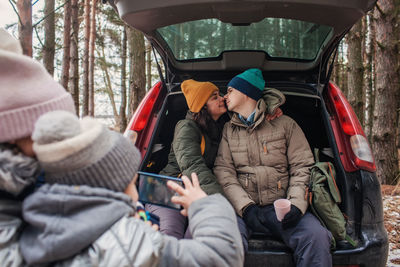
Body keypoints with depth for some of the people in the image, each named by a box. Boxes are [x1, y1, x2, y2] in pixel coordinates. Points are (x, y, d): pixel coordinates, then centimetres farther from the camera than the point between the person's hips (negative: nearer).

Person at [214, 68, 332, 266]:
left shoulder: (285, 124, 13)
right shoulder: (229, 130, 19)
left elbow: (302, 167, 7)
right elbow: (224, 171, 7)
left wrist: (296, 204, -12)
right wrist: (245, 207, -11)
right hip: (243, 207, 1)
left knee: (316, 236, -31)